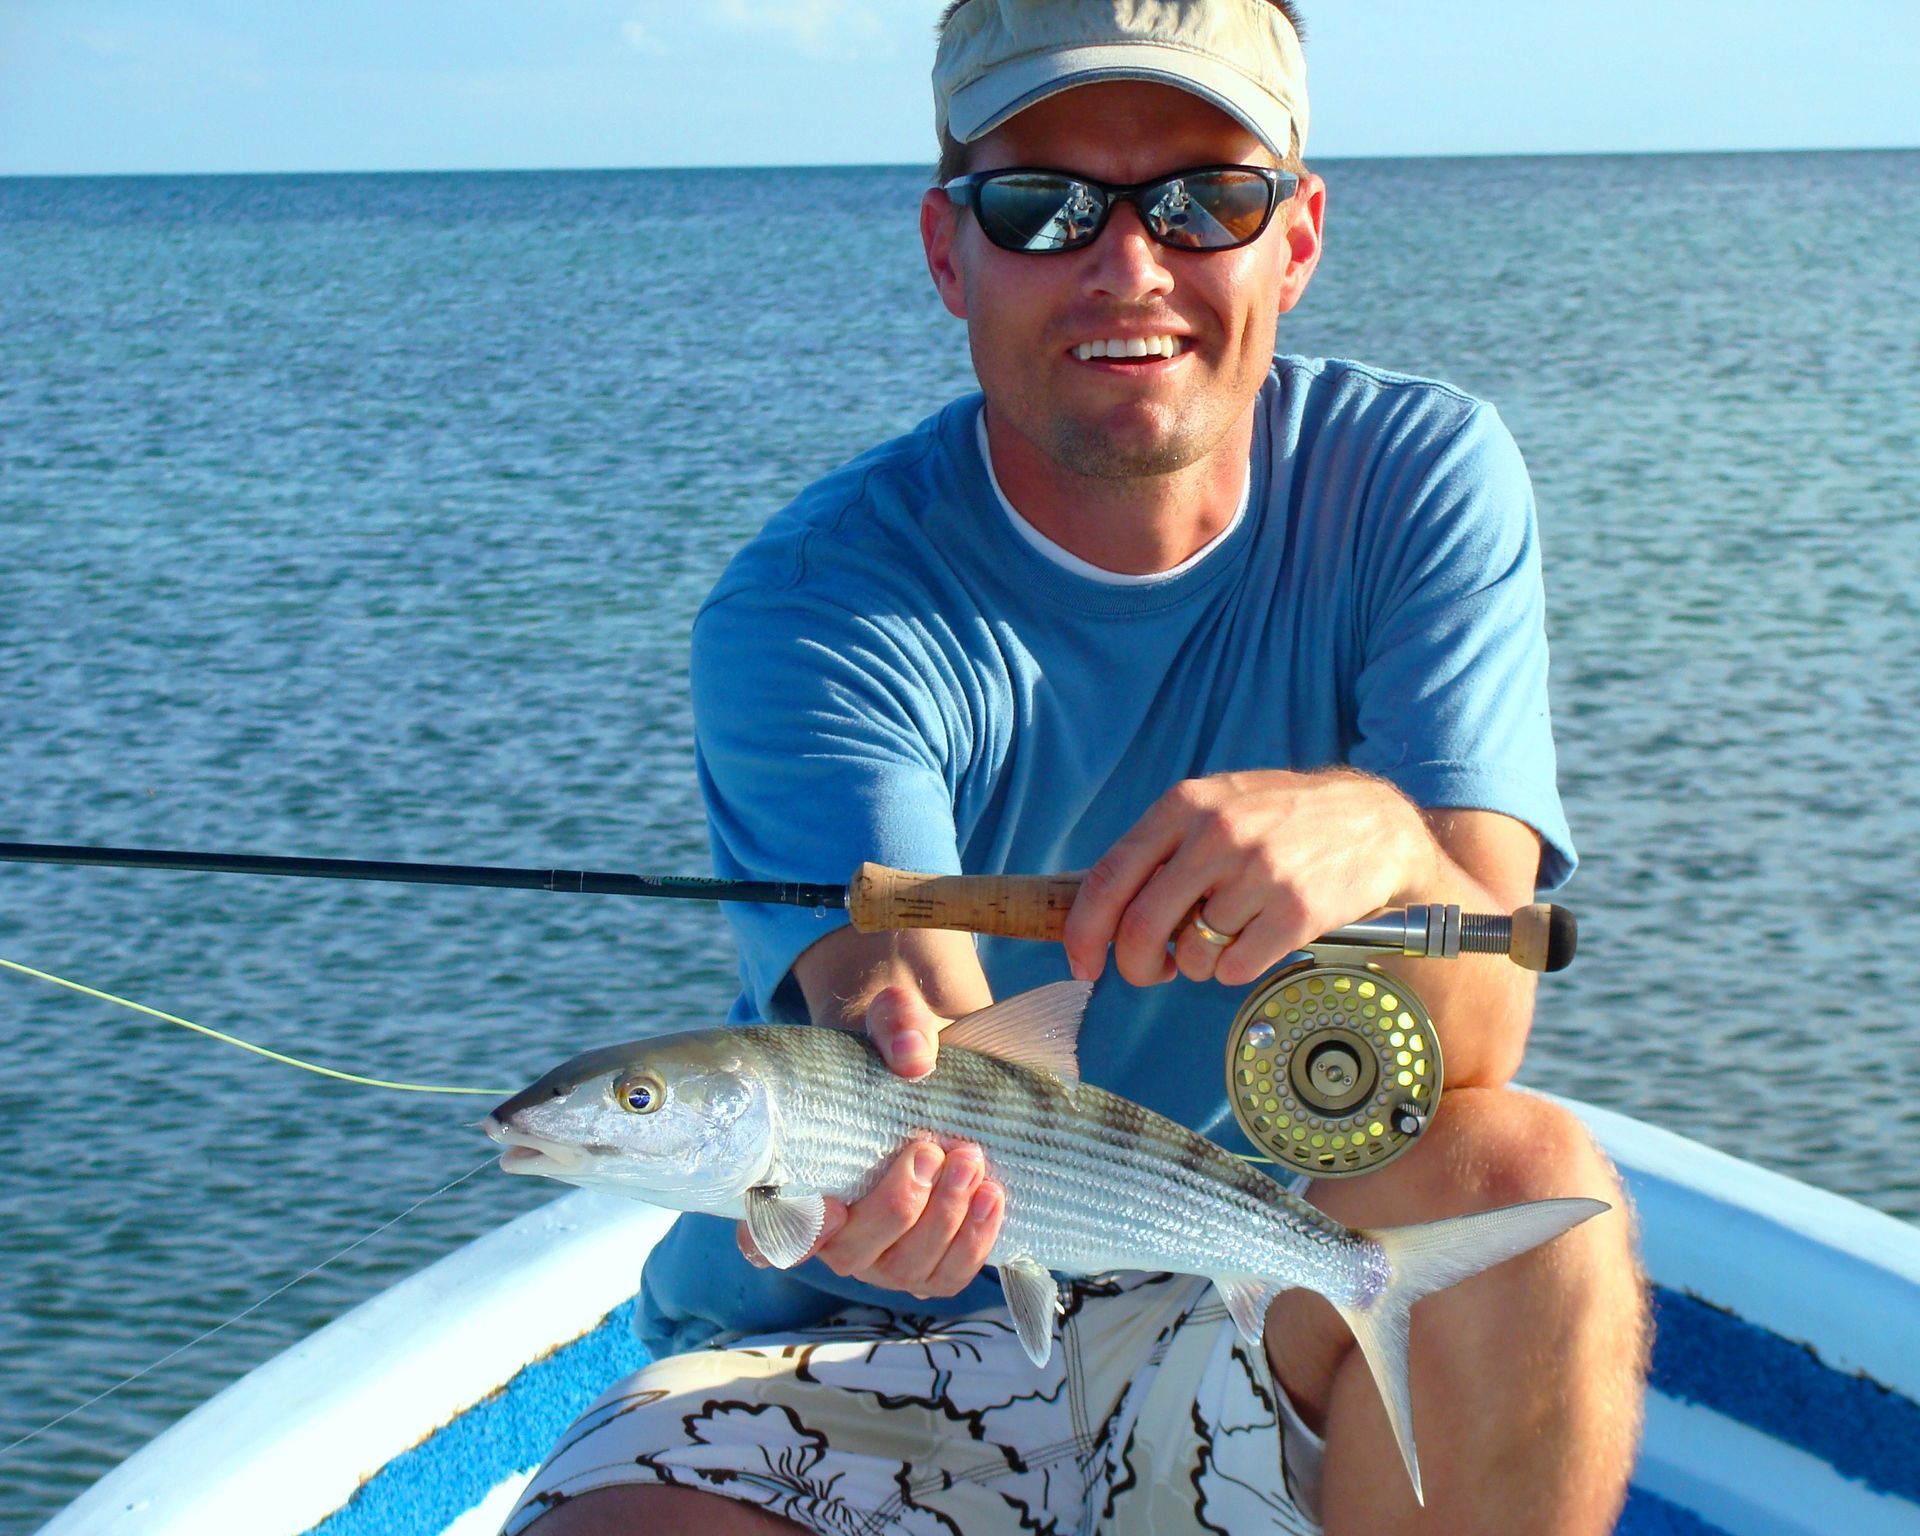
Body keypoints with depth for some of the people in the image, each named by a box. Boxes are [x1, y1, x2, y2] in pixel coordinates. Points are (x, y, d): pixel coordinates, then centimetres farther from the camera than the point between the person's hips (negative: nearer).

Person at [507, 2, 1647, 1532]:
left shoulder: (1425, 481, -8)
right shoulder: (813, 609, -15)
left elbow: (1470, 1050, -18)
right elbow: (968, 1113, -27)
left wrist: (1377, 841, -41)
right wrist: (898, 1117, -52)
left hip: (1248, 1324, 2)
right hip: (848, 1359, -1)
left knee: (1529, 1177, -27)